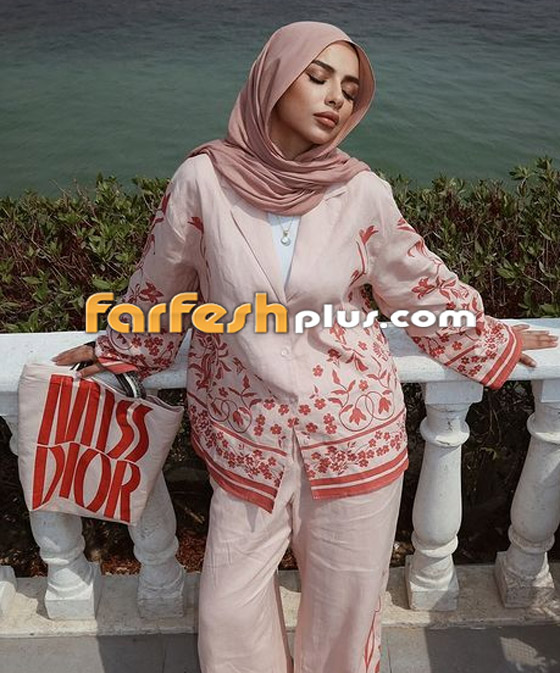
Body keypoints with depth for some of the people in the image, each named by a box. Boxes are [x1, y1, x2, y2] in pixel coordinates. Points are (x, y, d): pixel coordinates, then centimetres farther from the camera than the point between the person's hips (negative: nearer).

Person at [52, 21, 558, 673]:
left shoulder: (363, 191, -8)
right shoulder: (203, 179, -9)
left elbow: (423, 285, 8)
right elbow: (159, 284, 7)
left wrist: (495, 342, 18)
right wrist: (118, 349, 20)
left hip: (355, 431, 1)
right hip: (247, 434, 0)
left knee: (347, 600, 17)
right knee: (230, 614, 13)